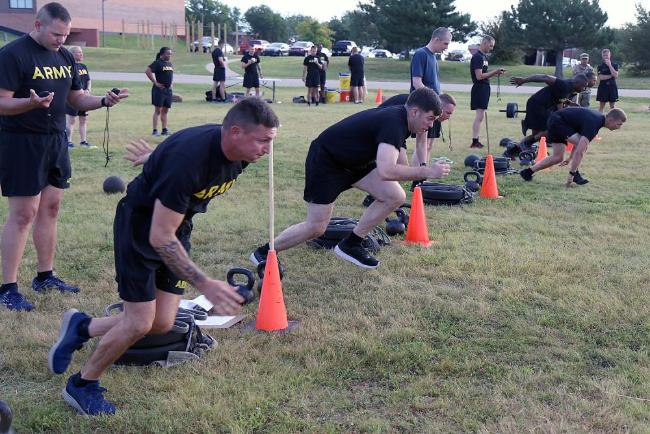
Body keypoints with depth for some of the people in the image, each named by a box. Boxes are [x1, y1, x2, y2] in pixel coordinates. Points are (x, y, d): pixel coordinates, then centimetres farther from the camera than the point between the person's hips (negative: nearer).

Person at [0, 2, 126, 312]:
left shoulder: (64, 56, 10)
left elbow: (76, 99, 16)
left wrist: (103, 101, -3)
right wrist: (31, 103, -35)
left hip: (55, 141, 7)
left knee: (50, 207, 11)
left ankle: (45, 276, 24)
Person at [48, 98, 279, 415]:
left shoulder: (239, 153, -13)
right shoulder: (188, 160, -37)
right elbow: (160, 237, -33)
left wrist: (155, 158, 27)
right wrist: (205, 285, -36)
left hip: (177, 225, 7)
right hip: (140, 225, -7)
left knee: (162, 324, 4)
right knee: (139, 323, -7)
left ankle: (81, 327, 28)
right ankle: (81, 386, 18)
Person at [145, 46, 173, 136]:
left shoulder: (170, 64, 13)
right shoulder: (157, 63, -10)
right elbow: (147, 71, -19)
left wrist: (171, 83, 15)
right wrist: (155, 82, -17)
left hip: (168, 90, 7)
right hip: (159, 89, -7)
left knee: (165, 110, 10)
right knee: (158, 110, -5)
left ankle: (164, 130, 16)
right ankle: (155, 130, -2)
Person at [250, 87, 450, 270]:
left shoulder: (398, 120, 0)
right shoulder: (393, 123, -29)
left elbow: (400, 166, 6)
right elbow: (386, 171, -42)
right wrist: (427, 172, -34)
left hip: (354, 161, 9)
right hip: (324, 161, -9)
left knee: (395, 196, -4)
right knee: (316, 228, -7)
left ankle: (350, 245, 9)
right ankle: (263, 252, 15)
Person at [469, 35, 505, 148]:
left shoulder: (484, 56, 16)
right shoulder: (477, 57, -14)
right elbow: (479, 76, -20)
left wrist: (495, 73, 7)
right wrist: (494, 72, -14)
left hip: (484, 88, 10)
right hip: (479, 88, -10)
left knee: (480, 116, 10)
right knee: (479, 116, -11)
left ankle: (475, 141, 13)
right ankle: (474, 142, -10)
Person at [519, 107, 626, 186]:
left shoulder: (598, 118, 3)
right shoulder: (593, 123, -27)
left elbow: (578, 140, 16)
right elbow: (580, 151, -34)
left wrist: (571, 158, 21)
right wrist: (571, 173, -35)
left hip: (556, 121, 10)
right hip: (557, 121, -10)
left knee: (558, 158, 9)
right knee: (583, 146, -21)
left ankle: (528, 172, 14)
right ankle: (575, 174, -10)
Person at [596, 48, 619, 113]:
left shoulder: (615, 65, 5)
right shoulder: (600, 66, 2)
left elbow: (615, 75, -11)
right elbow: (600, 77, -10)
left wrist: (609, 65, -11)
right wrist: (611, 76, -11)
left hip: (612, 87, 1)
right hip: (603, 87, -1)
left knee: (613, 106, 3)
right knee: (602, 106, 2)